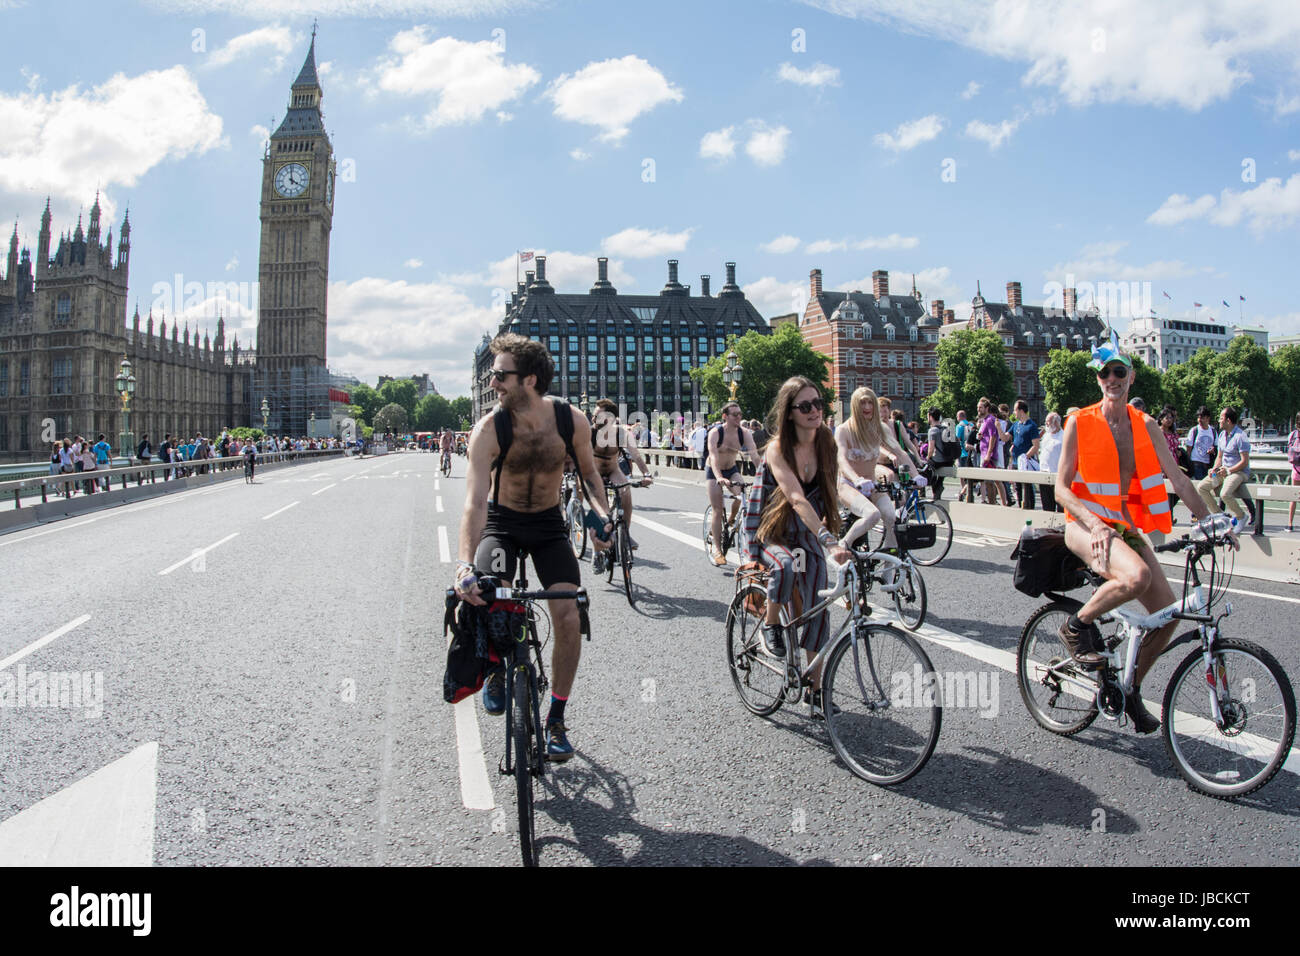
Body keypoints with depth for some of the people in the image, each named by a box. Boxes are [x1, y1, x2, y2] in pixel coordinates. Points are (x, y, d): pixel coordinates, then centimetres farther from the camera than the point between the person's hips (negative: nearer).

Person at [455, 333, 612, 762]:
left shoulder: (572, 421, -17)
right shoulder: (489, 429, -23)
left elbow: (588, 473, 1)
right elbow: (475, 502, -31)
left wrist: (601, 514, -18)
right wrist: (466, 565, -45)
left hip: (549, 525, 1)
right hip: (501, 523, -1)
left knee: (569, 618, -13)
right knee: (482, 597, -28)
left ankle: (556, 719, 7)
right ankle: (495, 667, 7)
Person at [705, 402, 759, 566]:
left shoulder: (744, 432, -14)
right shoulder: (715, 432, -24)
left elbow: (754, 454, -23)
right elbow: (713, 456, -36)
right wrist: (719, 477, -52)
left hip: (732, 469, 3)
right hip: (714, 472, -3)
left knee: (741, 496, -23)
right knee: (718, 510, -9)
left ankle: (731, 521, 9)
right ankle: (716, 548, -3)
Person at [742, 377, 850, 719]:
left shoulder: (826, 441, -7)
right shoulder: (778, 448, -24)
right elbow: (796, 499, -37)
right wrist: (829, 541, -48)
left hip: (806, 533, 5)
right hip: (767, 532, -4)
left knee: (817, 609, -7)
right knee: (787, 565, -38)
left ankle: (816, 688, 8)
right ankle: (771, 625, -9)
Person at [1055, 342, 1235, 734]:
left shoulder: (1146, 426, 6)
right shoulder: (1080, 423, -8)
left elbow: (1177, 478, 6)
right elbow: (1061, 487, -11)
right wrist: (1094, 523, -25)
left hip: (1127, 527, 6)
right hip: (1086, 524, -5)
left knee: (1168, 614, -2)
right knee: (1137, 576, -35)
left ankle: (1130, 690, 20)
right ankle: (1076, 626, -9)